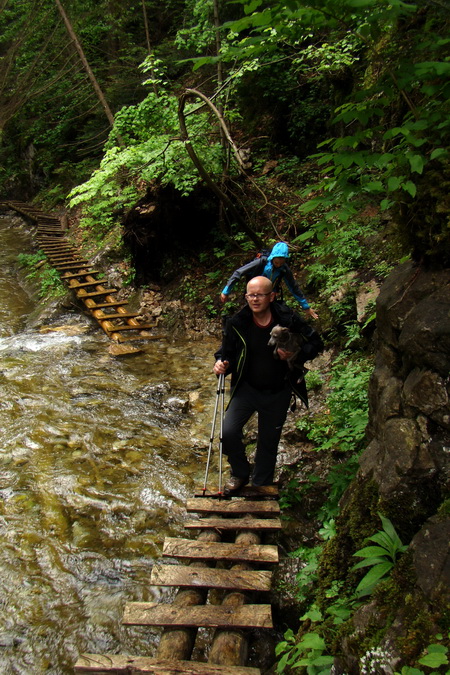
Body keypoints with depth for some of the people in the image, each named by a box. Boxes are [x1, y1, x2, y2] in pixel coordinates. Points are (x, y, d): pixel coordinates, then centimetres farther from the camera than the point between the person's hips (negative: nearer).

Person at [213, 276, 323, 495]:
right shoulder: (237, 323, -12)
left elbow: (316, 343, -7)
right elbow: (227, 352, -1)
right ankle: (240, 473, 13)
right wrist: (222, 364, -24)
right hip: (246, 389, 0)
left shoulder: (288, 319, -15)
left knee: (269, 443, 14)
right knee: (228, 432, -17)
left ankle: (260, 487, 39)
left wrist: (295, 355, -26)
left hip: (278, 394, 0)